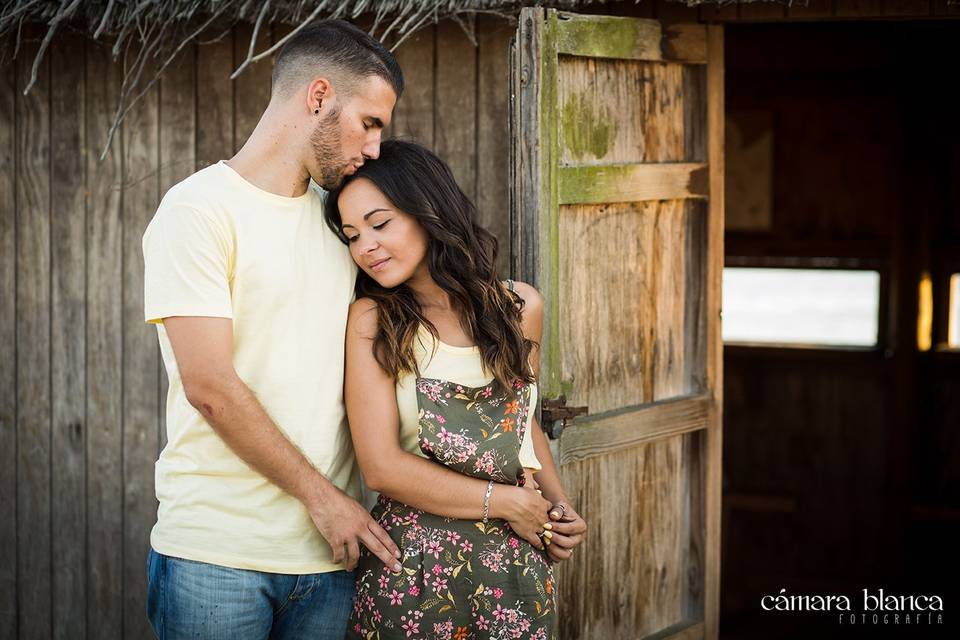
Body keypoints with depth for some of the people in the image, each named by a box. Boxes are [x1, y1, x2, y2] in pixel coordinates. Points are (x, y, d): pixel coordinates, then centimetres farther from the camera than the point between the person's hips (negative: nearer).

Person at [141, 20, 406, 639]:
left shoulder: (337, 217, 15)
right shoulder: (200, 209, -6)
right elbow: (210, 387, -13)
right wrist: (321, 494, -9)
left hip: (328, 552, 6)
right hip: (215, 553, -6)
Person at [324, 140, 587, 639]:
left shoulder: (519, 307, 3)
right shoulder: (371, 322, -8)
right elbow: (382, 467, -13)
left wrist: (558, 505, 3)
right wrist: (506, 502, -11)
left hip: (517, 570, 4)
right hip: (409, 569, -3)